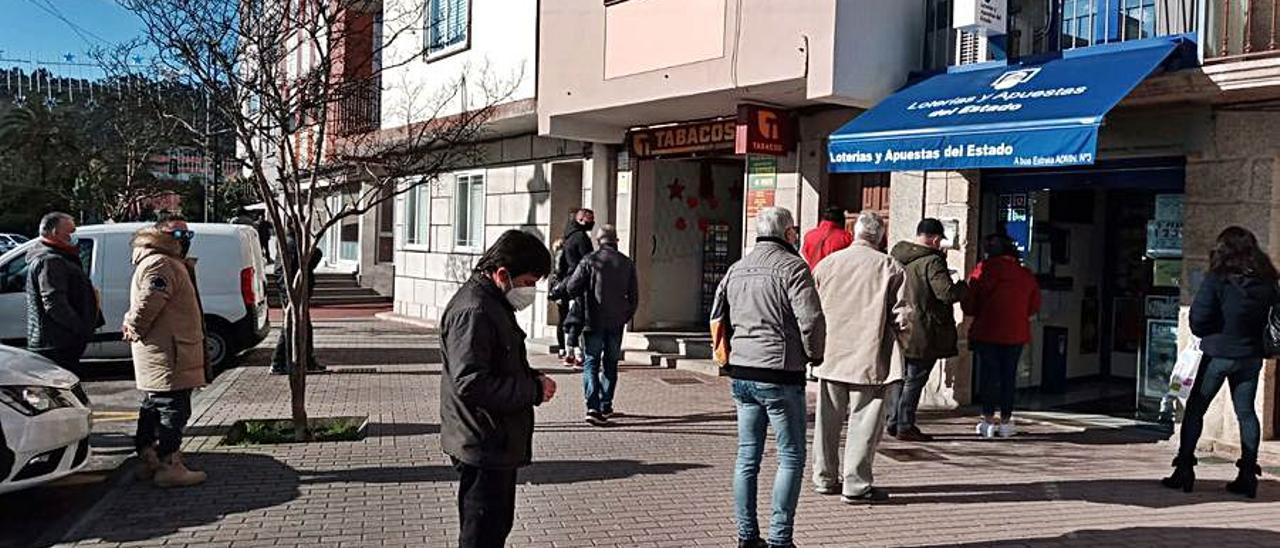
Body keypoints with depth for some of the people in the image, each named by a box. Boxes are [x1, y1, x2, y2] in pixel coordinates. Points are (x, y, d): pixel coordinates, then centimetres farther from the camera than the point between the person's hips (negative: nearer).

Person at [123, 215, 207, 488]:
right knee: (172, 407, -8)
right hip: (166, 354, -11)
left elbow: (144, 305, 26)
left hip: (164, 352, 11)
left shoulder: (171, 264, 20)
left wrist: (132, 325, 11)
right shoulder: (161, 264, -16)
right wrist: (135, 329, -12)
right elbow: (147, 303, -26)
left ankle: (148, 459, 27)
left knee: (154, 406, 17)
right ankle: (169, 466, -5)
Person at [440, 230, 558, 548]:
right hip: (483, 447, -11)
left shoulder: (494, 304, 13)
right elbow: (471, 384, -28)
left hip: (500, 444, 11)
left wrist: (532, 378, 5)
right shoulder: (473, 312, -21)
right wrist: (533, 390, -20)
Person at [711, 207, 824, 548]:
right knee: (791, 457, 4)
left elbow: (717, 318, 16)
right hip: (780, 375, -7)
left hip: (741, 374, 7)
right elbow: (811, 320, -16)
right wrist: (814, 355, 0)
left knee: (747, 456, 12)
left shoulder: (737, 269, 13)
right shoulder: (792, 266, -10)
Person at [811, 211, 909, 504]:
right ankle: (856, 484, 6)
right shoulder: (890, 267, -6)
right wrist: (900, 326, 15)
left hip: (831, 356, 4)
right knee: (864, 420, 3)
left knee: (828, 418, 13)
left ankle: (825, 477, 24)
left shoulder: (826, 263, 5)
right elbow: (902, 315, -7)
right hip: (870, 357, -4)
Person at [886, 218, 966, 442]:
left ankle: (893, 421, 22)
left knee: (899, 377, 17)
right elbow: (947, 293, -24)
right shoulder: (932, 261, -17)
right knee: (915, 379, 2)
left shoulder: (894, 255, 6)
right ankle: (905, 426, 7)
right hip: (922, 333, -7)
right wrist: (962, 286, -1)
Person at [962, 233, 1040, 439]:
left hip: (986, 332, -2)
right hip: (1016, 333, 2)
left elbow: (969, 306, -7)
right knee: (1009, 375, 8)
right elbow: (1034, 306, 10)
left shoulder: (983, 270, -8)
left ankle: (988, 420, 6)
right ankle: (1006, 421, 11)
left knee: (988, 374, 5)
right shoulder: (1026, 275, 3)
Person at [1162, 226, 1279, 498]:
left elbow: (1199, 320, -15)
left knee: (1195, 409, 6)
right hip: (1252, 355, 4)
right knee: (1246, 412, 13)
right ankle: (1248, 474, 13)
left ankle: (1184, 470, 5)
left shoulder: (1217, 279, -13)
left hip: (1219, 353, -4)